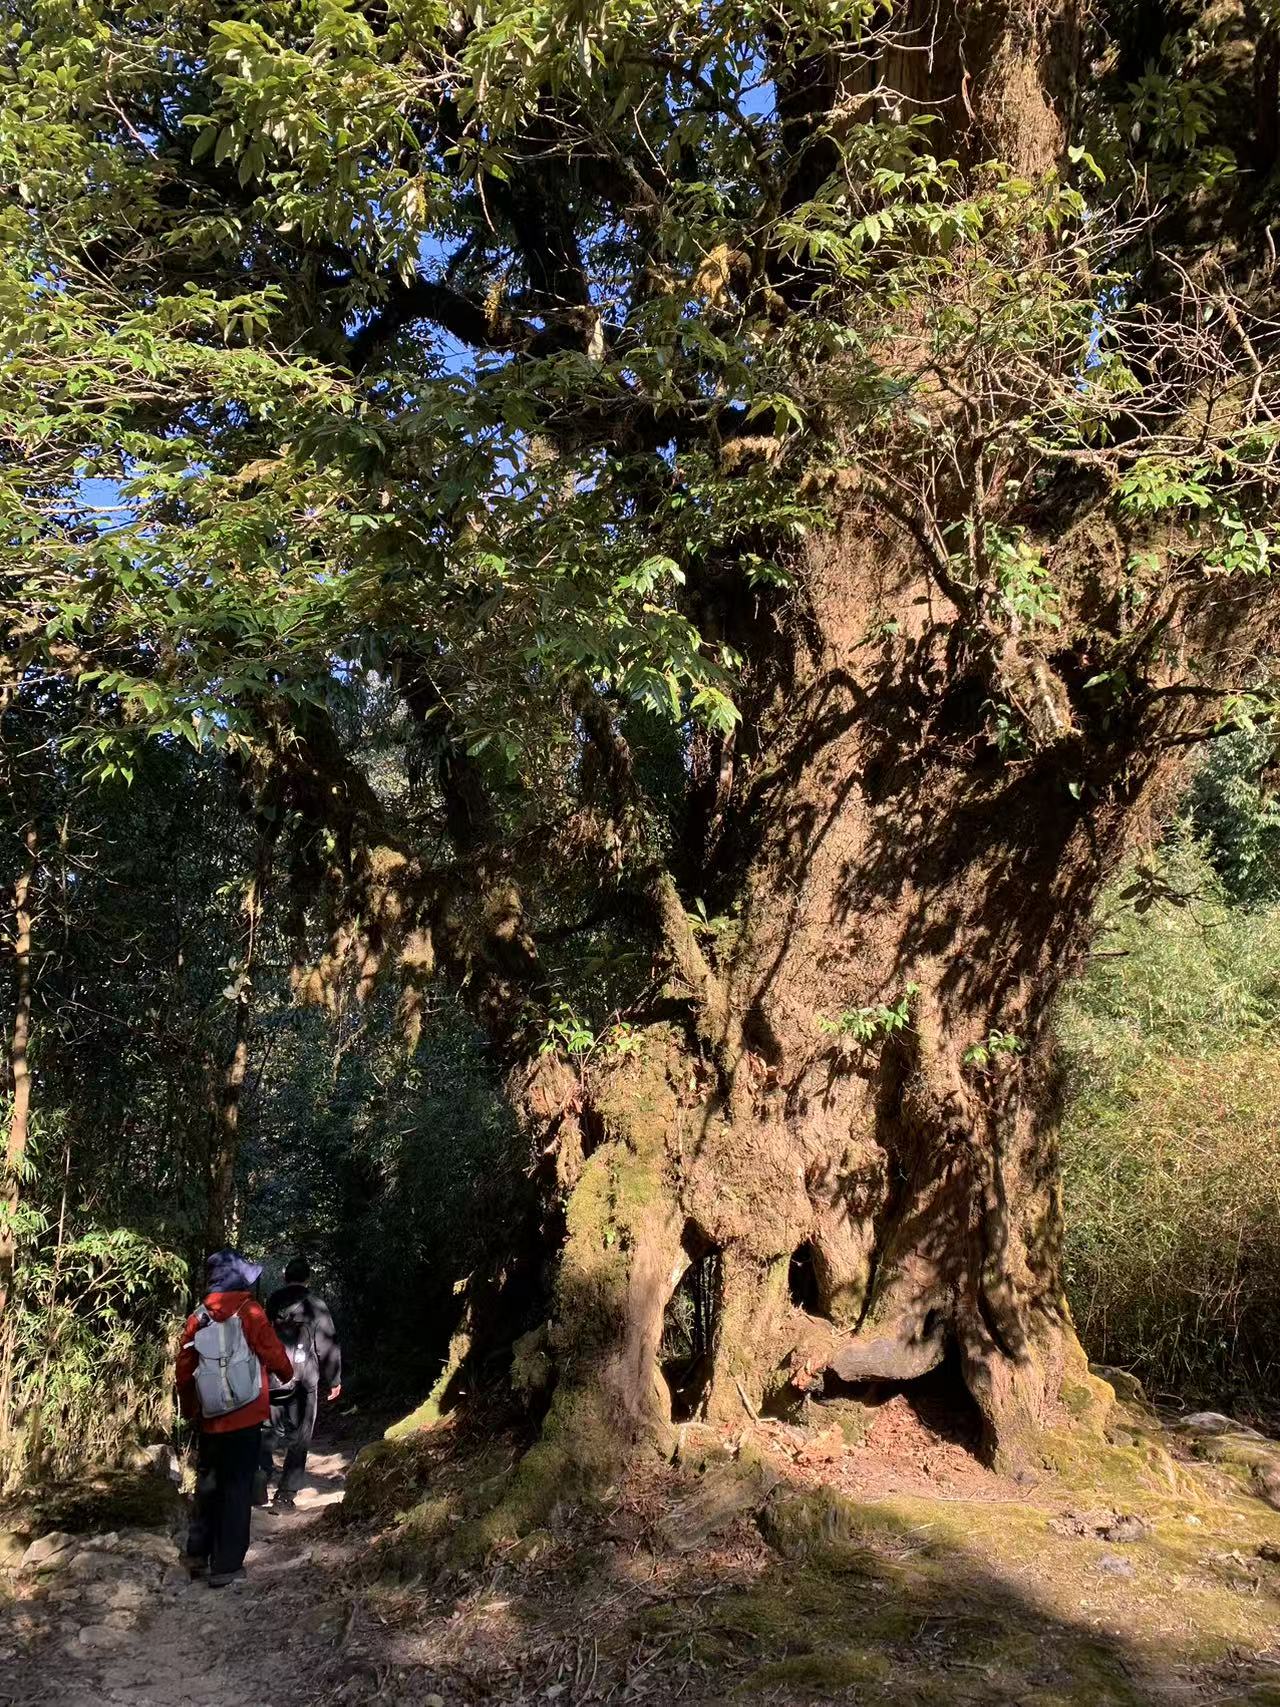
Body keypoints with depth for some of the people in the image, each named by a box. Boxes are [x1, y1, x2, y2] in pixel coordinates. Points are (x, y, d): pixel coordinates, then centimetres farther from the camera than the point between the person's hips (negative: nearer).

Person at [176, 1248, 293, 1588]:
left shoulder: (197, 1318, 2)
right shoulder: (249, 1312, -11)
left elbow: (184, 1369, 6)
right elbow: (274, 1353, -7)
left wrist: (189, 1410, 19)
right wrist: (287, 1373, 15)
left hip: (210, 1420, 4)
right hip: (245, 1417, -4)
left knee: (207, 1486, 19)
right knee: (237, 1489, 3)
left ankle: (198, 1557, 25)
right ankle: (226, 1567, 5)